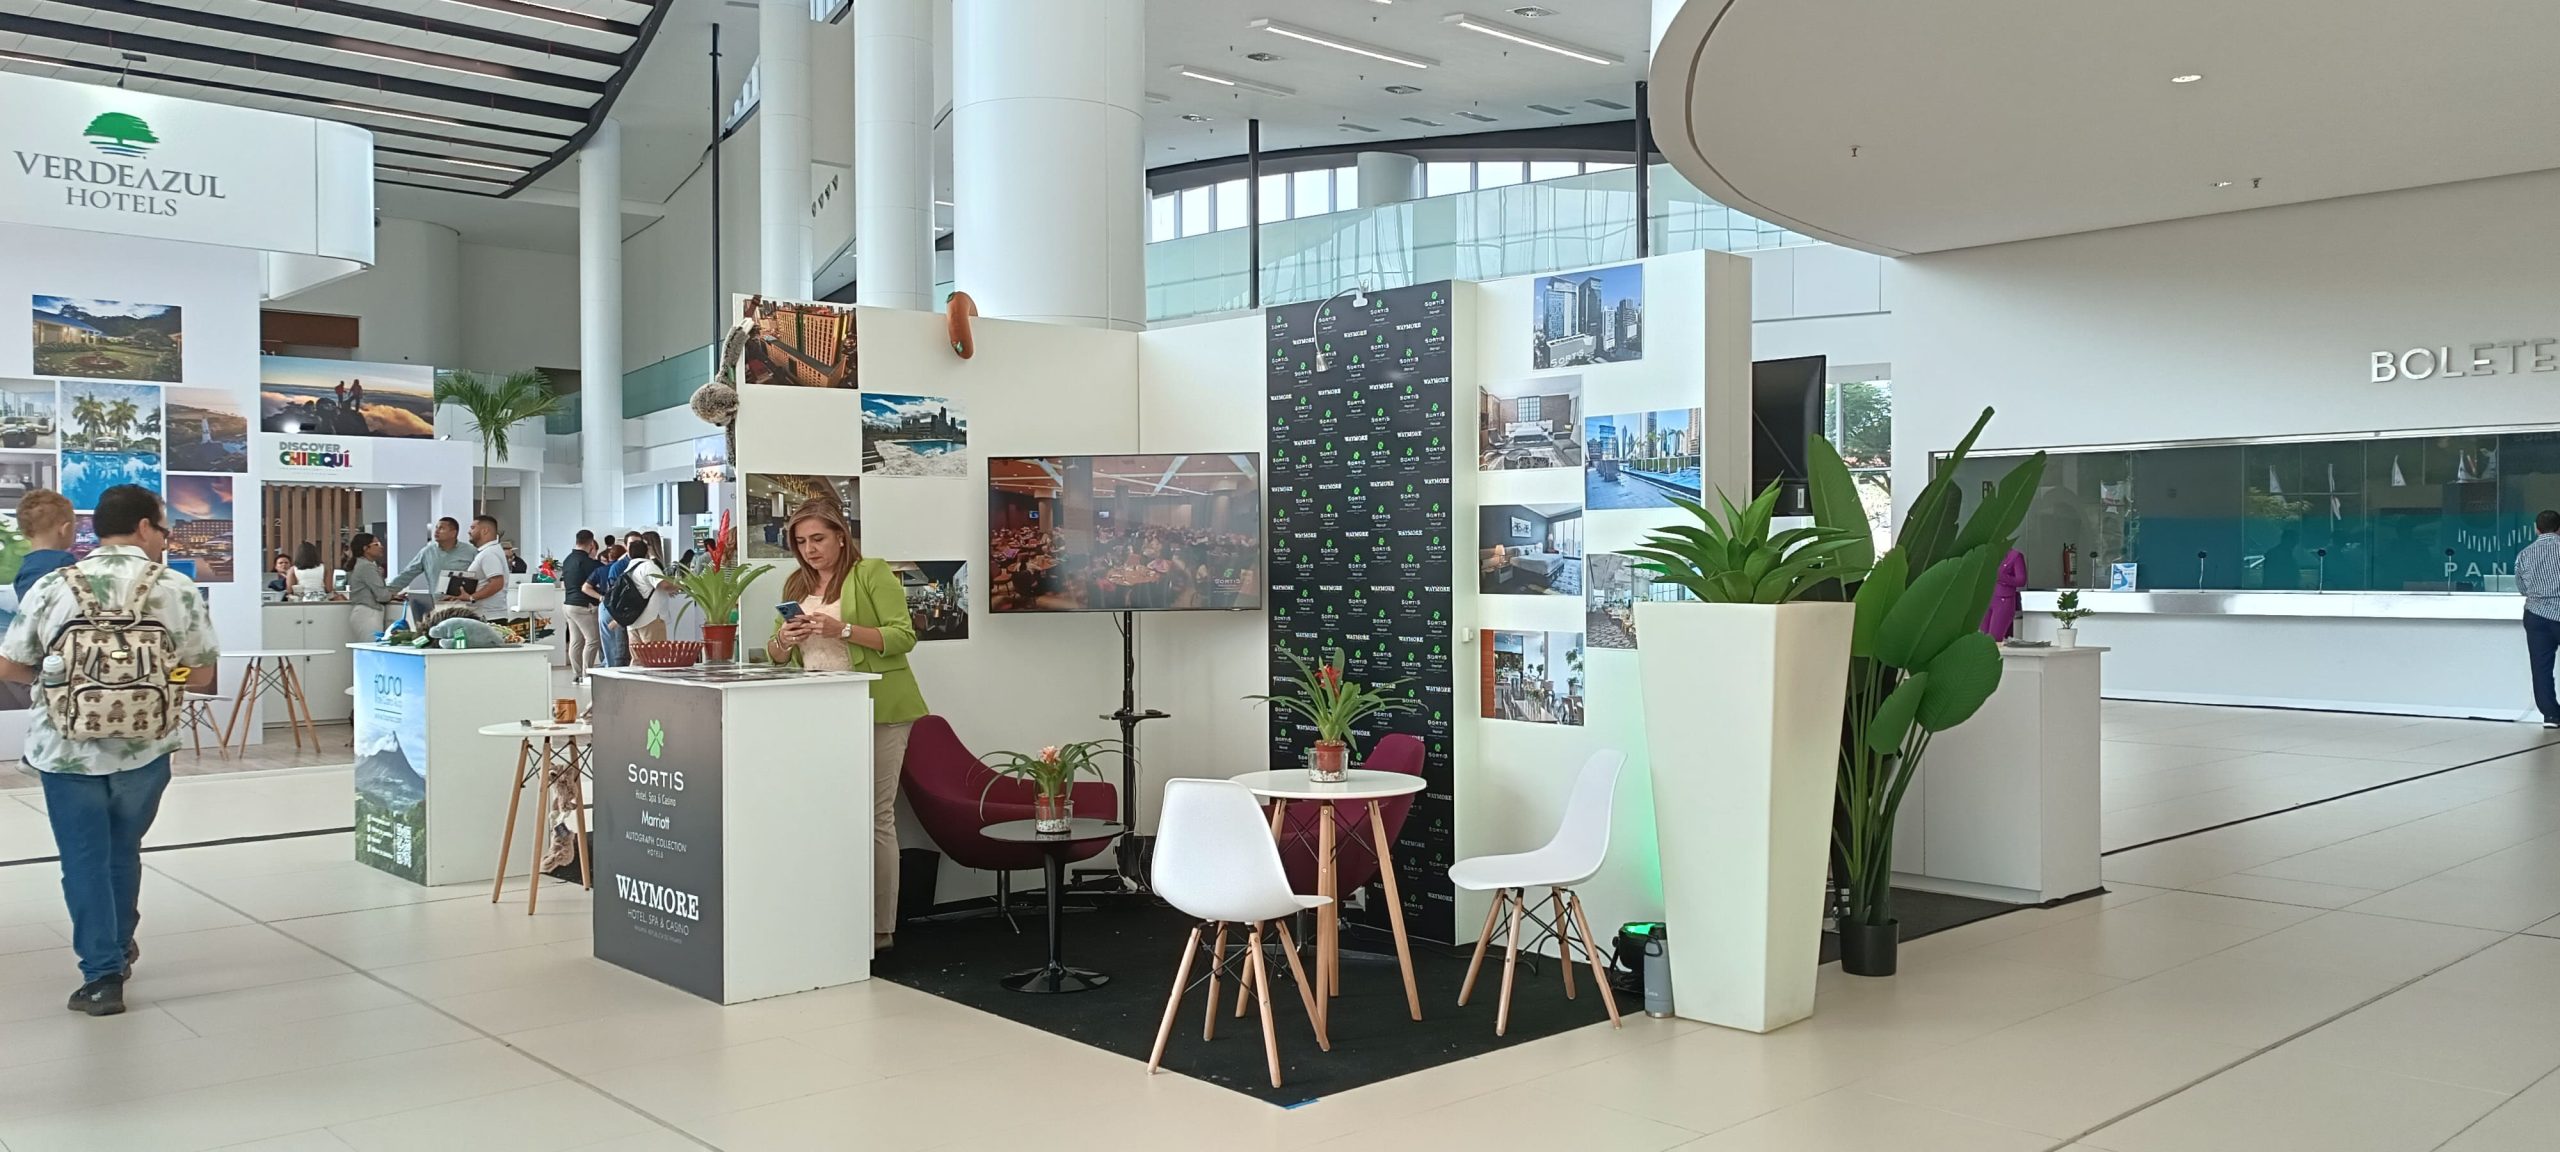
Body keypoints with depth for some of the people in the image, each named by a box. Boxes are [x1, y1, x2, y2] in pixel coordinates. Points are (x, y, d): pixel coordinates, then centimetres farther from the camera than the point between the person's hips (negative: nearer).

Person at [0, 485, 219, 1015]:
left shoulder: (52, 587, -2)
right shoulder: (177, 589, -6)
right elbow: (200, 675, -4)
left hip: (66, 749, 0)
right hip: (145, 748, 1)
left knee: (85, 860, 8)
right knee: (123, 851, 21)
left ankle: (102, 974, 6)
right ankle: (118, 949, 36)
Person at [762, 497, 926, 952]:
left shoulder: (872, 573, -2)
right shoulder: (796, 585, 17)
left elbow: (903, 637, -9)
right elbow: (776, 655, 19)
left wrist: (843, 630, -19)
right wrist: (783, 641, -4)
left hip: (876, 710, -6)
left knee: (876, 815, -5)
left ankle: (879, 928, -1)